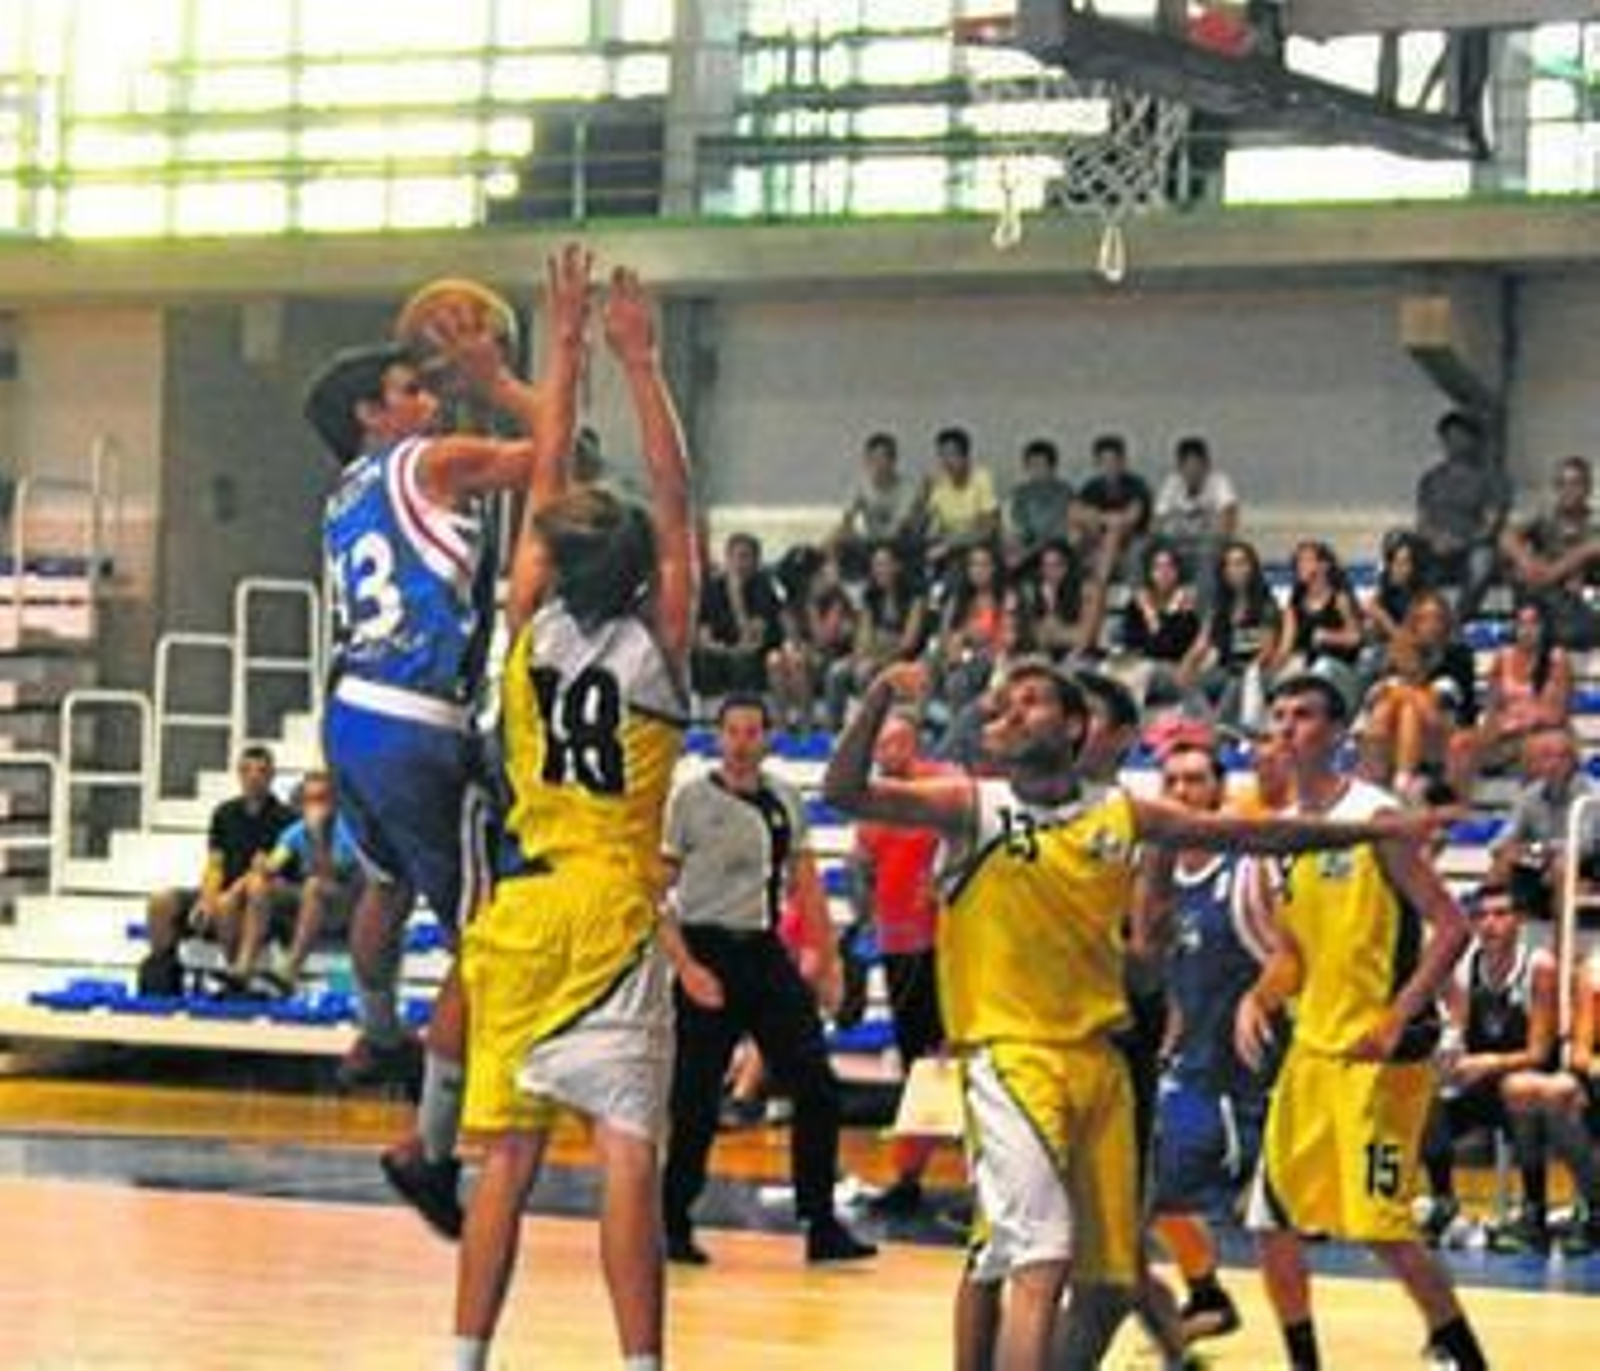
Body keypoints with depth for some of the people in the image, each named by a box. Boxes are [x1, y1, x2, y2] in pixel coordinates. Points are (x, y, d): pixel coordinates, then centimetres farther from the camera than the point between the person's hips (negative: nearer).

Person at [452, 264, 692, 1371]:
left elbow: (546, 485, 12)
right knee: (627, 1153, -8)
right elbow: (674, 502, -2)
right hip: (612, 920, -4)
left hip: (519, 915, 4)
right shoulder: (657, 649, -5)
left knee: (509, 1154, 7)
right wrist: (639, 362, -2)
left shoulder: (533, 631, 2)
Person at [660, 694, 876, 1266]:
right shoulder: (691, 800, -4)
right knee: (696, 1100, -2)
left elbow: (806, 884, 17)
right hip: (709, 953, -5)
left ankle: (821, 1224, 5)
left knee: (817, 1088, -1)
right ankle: (673, 1224, 10)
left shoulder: (785, 800, 11)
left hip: (767, 953, 5)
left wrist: (828, 957, 10)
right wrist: (686, 966, -14)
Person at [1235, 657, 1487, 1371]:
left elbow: (1451, 928, -16)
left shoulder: (1374, 817, -13)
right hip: (1311, 1050, 8)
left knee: (1380, 1223, -10)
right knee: (1272, 1222, 8)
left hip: (1379, 1054, -8)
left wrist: (1396, 1019, -23)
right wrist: (1257, 999, 0)